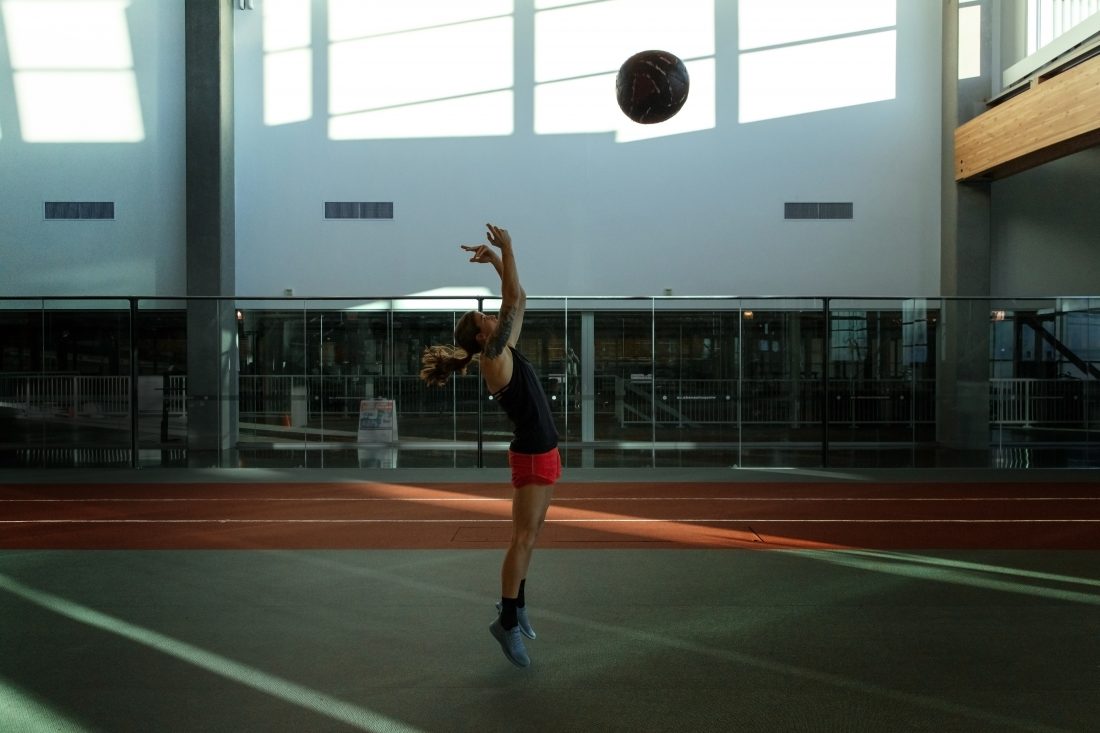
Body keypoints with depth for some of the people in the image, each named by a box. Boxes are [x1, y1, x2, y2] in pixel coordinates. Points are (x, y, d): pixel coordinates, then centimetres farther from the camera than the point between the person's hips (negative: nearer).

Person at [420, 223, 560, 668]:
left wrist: (497, 260, 10)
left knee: (529, 534, 16)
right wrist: (505, 251, -16)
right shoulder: (494, 358, -15)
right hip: (532, 456, -9)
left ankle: (514, 604, 28)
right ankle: (508, 621, 2)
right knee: (523, 537, -5)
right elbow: (514, 302, -20)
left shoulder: (502, 353, 7)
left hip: (540, 454, 9)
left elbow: (518, 301, 13)